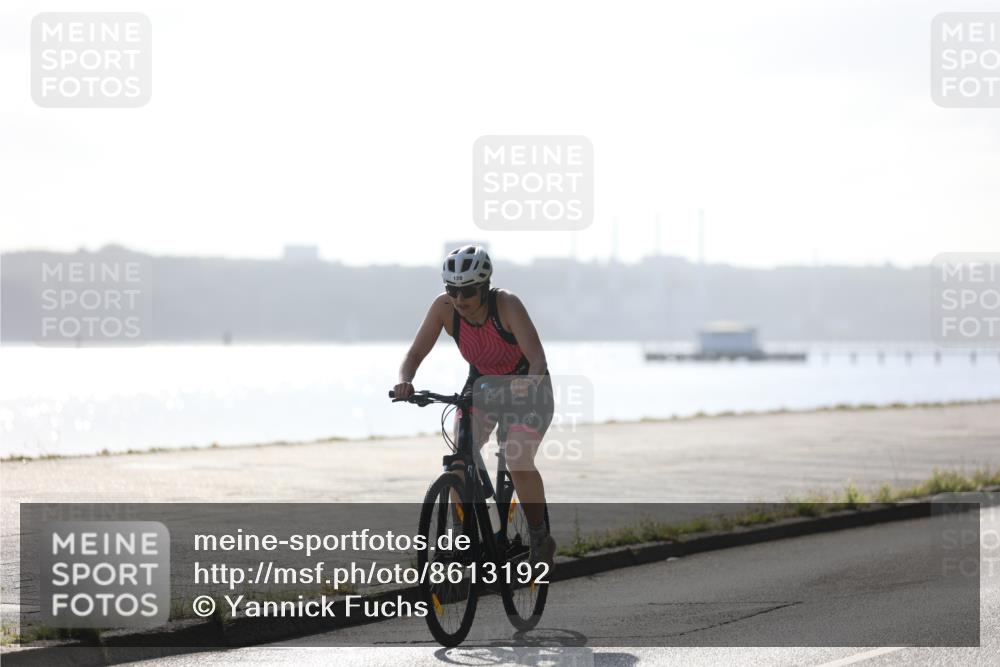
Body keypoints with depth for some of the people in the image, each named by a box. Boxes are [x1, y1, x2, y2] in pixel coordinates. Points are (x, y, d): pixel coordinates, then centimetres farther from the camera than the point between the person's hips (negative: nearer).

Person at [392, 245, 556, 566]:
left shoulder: (506, 304, -30)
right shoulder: (444, 306, -19)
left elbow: (538, 359, -37)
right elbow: (415, 353, -17)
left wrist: (528, 384, -58)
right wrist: (404, 382, -38)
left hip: (526, 387, -4)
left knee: (518, 463, -23)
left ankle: (541, 539, -2)